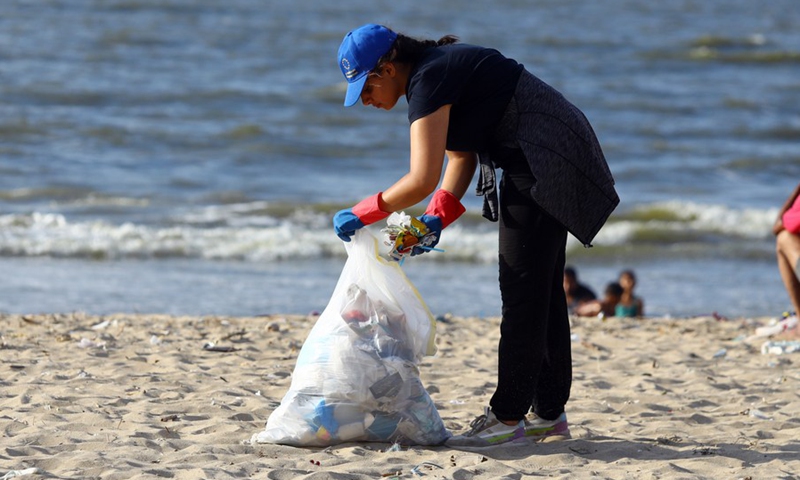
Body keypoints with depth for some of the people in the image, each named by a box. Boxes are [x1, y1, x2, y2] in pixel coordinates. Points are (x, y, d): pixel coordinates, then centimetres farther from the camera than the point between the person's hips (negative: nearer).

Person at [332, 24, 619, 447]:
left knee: (523, 289, -7)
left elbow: (421, 181, -24)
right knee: (540, 290, 15)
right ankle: (549, 411, 21)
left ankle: (508, 417, -4)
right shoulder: (433, 70, 12)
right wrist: (437, 218, 2)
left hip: (545, 159, -11)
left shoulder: (429, 80, -19)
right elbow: (462, 157, 16)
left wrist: (361, 214, -13)